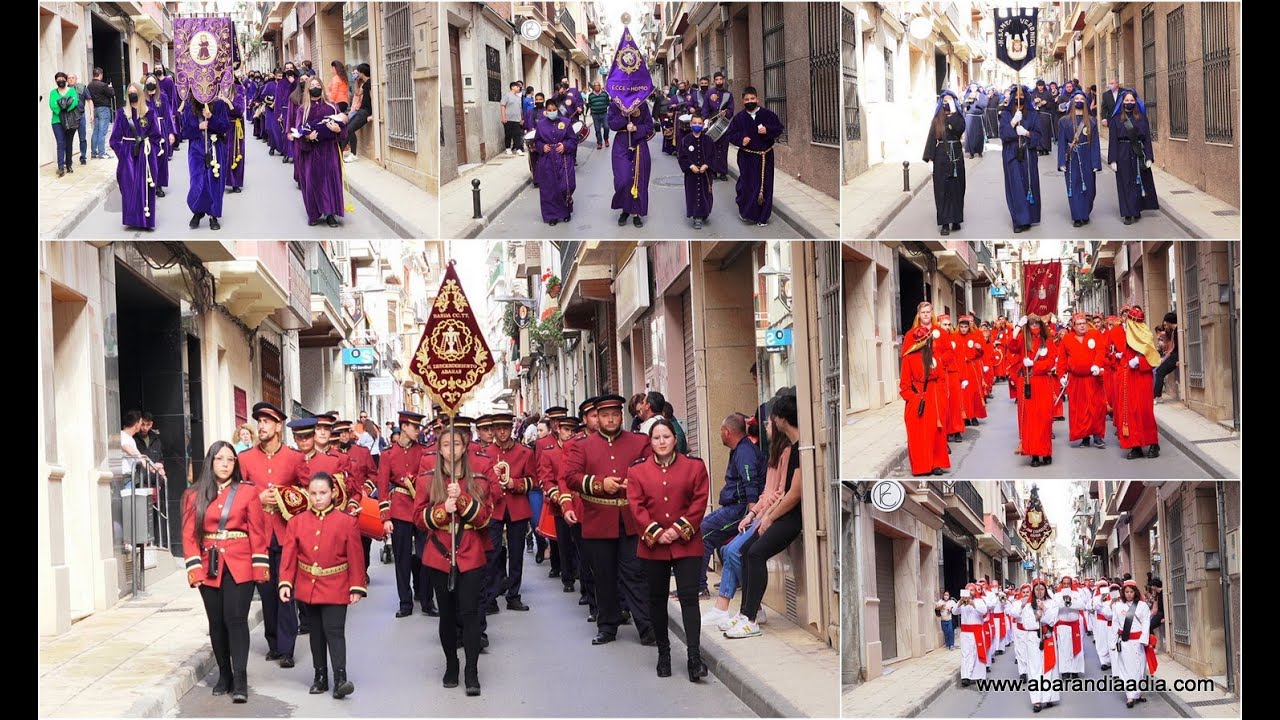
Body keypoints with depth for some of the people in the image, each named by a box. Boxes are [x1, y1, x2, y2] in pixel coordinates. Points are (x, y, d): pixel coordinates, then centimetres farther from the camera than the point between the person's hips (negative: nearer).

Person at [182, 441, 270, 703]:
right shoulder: (195, 495, 6)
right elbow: (189, 534, 3)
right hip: (209, 567, 2)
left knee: (236, 619, -10)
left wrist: (260, 564, -4)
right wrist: (194, 566, -6)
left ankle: (240, 681, -10)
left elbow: (257, 531, 1)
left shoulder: (247, 491, 2)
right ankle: (224, 675, 20)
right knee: (216, 622, 8)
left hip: (239, 566, -2)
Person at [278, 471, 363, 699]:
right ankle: (320, 677, 23)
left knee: (334, 631, -10)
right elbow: (289, 556, 0)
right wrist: (285, 583, -7)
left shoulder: (347, 522, -6)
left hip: (335, 588, -3)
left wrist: (357, 587, -7)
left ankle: (340, 679, -13)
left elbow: (355, 558, -5)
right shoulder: (297, 522, 1)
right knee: (316, 632, 14)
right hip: (308, 587, 4)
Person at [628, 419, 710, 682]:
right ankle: (663, 653, 22)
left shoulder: (694, 466, 2)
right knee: (657, 599, 10)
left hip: (687, 543, -2)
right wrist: (656, 532, -12)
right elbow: (636, 505, -2)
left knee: (689, 597, -9)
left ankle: (694, 656, -13)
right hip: (652, 544, 2)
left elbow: (700, 501, -3)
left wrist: (680, 529, -12)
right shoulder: (637, 470, 4)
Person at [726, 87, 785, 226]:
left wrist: (767, 130, -19)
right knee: (746, 185, -1)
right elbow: (730, 133, 4)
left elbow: (779, 129, 0)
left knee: (765, 186, 2)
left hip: (765, 156, 0)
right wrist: (740, 139, -14)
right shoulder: (739, 118, 1)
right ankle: (745, 212, 20)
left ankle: (762, 217, 11)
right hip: (746, 157, 0)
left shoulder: (768, 114, -1)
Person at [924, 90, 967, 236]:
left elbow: (960, 128, -18)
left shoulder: (958, 117, 6)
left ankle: (956, 220, 10)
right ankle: (945, 223, -6)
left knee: (956, 188, 2)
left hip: (956, 156, 1)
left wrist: (953, 111, -14)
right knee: (943, 189, -4)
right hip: (941, 156, -1)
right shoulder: (937, 120, 5)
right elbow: (931, 138, 0)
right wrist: (929, 158, -9)